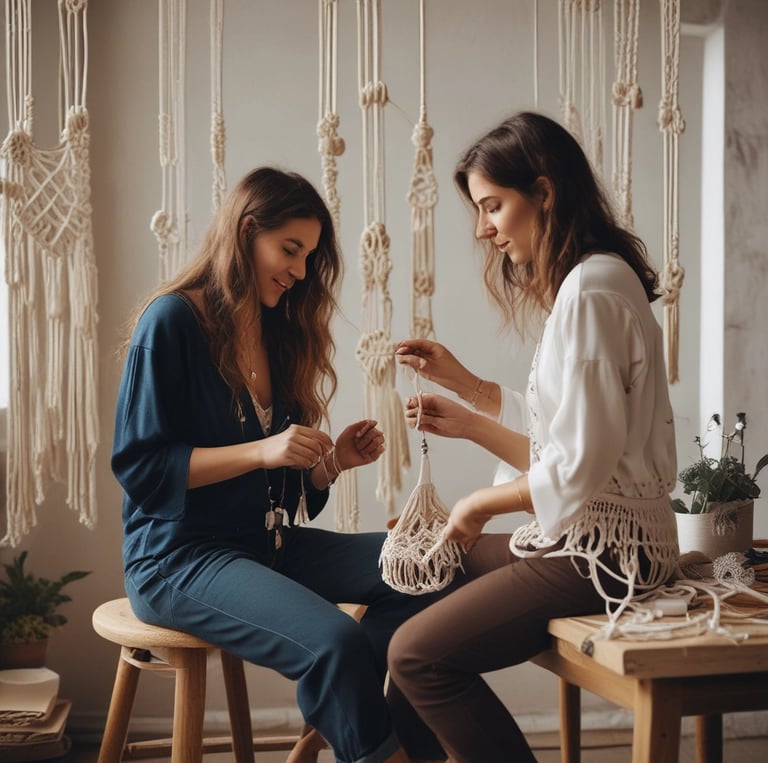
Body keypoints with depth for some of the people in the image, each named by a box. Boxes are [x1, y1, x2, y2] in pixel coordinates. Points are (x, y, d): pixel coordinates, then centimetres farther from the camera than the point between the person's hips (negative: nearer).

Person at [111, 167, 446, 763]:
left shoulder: (278, 332, 14)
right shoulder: (172, 321, -7)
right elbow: (137, 464, -14)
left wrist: (333, 461, -5)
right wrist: (260, 451, -21)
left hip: (268, 542, 8)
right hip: (180, 556, -8)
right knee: (338, 643, -30)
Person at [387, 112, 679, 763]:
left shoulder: (591, 291, -19)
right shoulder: (591, 279, 12)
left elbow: (578, 467, -22)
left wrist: (482, 503, -7)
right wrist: (465, 389, 9)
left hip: (603, 546, -11)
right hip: (594, 533, 11)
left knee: (417, 654, -16)